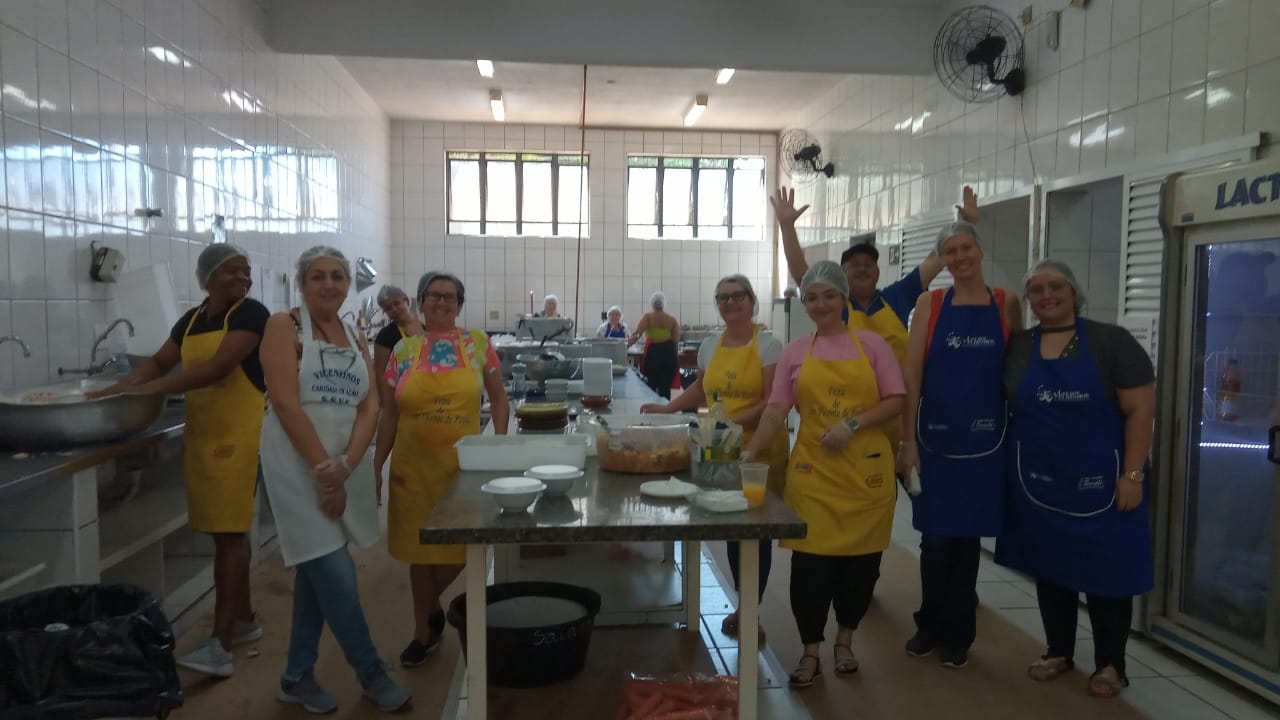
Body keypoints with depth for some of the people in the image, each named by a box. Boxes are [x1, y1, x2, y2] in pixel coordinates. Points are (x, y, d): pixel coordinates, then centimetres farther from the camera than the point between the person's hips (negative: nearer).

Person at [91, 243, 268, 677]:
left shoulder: (251, 313, -9)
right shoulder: (191, 320, 14)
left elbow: (218, 367, -20)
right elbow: (159, 362, 18)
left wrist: (147, 390, -20)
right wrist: (119, 388, 1)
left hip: (238, 435, -7)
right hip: (200, 434, 7)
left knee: (229, 533, -8)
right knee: (224, 532, 12)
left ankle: (221, 645, -6)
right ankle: (244, 619, 25)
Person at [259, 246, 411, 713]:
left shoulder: (356, 340, 10)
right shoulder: (284, 326, -6)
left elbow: (370, 408, 2)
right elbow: (286, 404, -14)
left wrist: (345, 466, -13)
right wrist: (323, 470, -17)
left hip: (347, 467, 6)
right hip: (299, 466, -6)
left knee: (317, 572, 14)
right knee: (336, 576, -5)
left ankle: (297, 677, 28)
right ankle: (372, 674, 11)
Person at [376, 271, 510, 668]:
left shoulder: (477, 342, 1)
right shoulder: (404, 350, 3)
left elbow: (498, 399, 6)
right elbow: (390, 414, 8)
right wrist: (378, 463, 5)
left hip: (463, 462, -1)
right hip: (414, 464, 1)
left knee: (462, 544, 4)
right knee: (420, 546, 9)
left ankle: (430, 606, 34)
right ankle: (425, 629, 27)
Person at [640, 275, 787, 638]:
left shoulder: (768, 345, -7)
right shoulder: (709, 346, 8)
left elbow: (772, 402, -13)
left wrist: (735, 421, -24)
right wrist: (667, 408, 12)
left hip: (760, 451, -5)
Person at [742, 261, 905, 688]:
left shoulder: (872, 345, 3)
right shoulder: (794, 352, 7)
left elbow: (896, 402, -1)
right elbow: (776, 411, 0)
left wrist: (853, 424, -15)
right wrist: (751, 453, -12)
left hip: (866, 470, 0)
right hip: (812, 470, 0)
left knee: (860, 559, 9)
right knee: (810, 561, 0)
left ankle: (845, 641, 30)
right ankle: (810, 653, 16)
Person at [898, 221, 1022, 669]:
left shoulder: (1007, 304, 4)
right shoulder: (930, 304, 1)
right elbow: (912, 374, -2)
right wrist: (908, 441, -6)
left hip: (983, 439, 1)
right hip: (936, 438, 0)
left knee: (967, 537, 8)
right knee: (935, 537, 6)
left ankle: (957, 634, 24)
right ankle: (930, 626, 26)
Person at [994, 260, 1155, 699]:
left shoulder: (1111, 341, -5)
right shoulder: (1016, 347, 4)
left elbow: (1140, 410, -8)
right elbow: (1006, 407, 13)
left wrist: (1131, 474, -12)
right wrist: (1007, 466, 5)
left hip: (1099, 482, -3)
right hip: (1038, 482, 3)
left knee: (1106, 569, 5)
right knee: (1049, 567, 12)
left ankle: (1110, 664, 21)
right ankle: (1059, 651, 28)